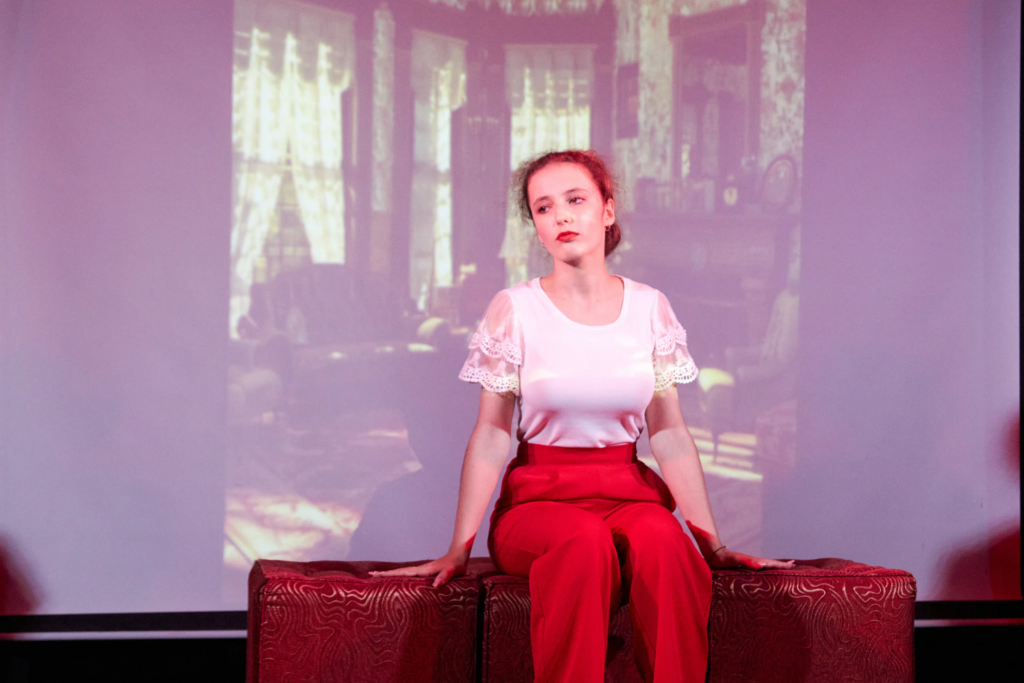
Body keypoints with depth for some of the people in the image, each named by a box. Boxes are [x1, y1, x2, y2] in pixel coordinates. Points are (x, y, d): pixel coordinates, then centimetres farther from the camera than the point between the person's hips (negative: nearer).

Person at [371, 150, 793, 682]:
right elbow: (490, 438, -1)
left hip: (629, 493, 2)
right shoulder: (515, 310, 1)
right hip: (538, 499, -2)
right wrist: (458, 550, -7)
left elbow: (670, 435, 8)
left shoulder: (649, 308, 7)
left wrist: (714, 544, 3)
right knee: (587, 540, -37)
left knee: (660, 540, -34)